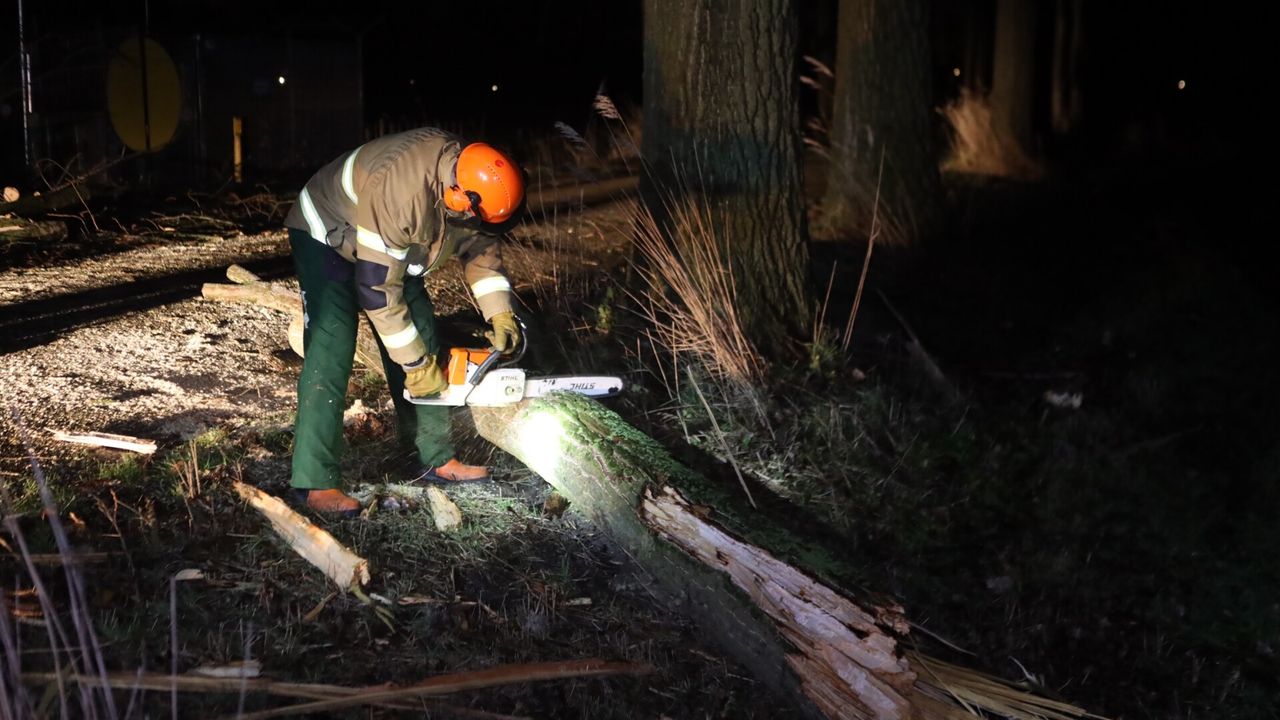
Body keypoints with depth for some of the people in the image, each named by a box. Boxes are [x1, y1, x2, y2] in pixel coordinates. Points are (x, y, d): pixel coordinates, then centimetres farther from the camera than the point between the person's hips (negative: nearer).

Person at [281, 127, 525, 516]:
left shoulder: (467, 176, -17)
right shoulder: (400, 192, -41)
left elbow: (480, 246, 1)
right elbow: (377, 289, -34)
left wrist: (499, 314, -10)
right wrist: (416, 363, -26)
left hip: (388, 248, 8)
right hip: (327, 236, -8)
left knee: (425, 346, 3)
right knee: (332, 351, -19)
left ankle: (434, 459, 13)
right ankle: (314, 483, -18)